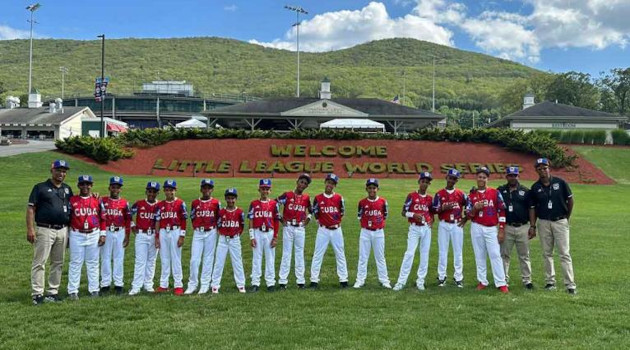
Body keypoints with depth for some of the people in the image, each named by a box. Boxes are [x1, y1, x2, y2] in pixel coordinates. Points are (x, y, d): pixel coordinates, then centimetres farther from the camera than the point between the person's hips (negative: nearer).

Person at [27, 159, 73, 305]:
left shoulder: (67, 189, 15)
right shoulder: (40, 188, 0)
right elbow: (31, 209, -4)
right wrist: (30, 229, -13)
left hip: (63, 231, 5)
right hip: (45, 230, -5)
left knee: (58, 263, 9)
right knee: (39, 263, -5)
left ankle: (53, 292, 17)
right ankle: (37, 294, -2)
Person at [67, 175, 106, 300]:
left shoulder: (97, 200, 5)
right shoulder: (72, 200, 1)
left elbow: (102, 218, 8)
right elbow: (67, 219, 4)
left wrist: (102, 234, 3)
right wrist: (67, 236, 3)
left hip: (94, 235, 2)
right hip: (77, 235, -2)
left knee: (93, 263, 8)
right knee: (75, 263, 1)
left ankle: (94, 289, 15)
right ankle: (73, 291, 5)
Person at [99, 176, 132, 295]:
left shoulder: (124, 203, 5)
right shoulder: (103, 201, 3)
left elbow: (128, 221, 7)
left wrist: (127, 236, 4)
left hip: (120, 232, 1)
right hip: (106, 232, -1)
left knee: (119, 258, 4)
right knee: (105, 258, 2)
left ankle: (118, 284, 10)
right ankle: (105, 284, 9)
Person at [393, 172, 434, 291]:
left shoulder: (430, 198, 7)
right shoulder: (412, 196, -4)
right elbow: (403, 212, -3)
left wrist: (431, 221, -4)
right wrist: (414, 215, -20)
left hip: (426, 228, 4)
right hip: (414, 228, -4)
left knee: (425, 255, 6)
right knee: (409, 253, -10)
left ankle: (420, 281, 14)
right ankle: (401, 281, -7)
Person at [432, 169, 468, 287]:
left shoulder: (461, 194, 4)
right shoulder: (439, 194, 3)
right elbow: (434, 209, 0)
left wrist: (465, 219, 4)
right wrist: (443, 208, -17)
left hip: (457, 225, 0)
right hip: (443, 225, 0)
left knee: (458, 252, 3)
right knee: (442, 251, 3)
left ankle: (458, 278, 11)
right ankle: (441, 277, 10)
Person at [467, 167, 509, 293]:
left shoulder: (495, 193, 0)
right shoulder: (472, 194, 6)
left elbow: (502, 211, -1)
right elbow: (468, 214, 4)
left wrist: (501, 230, -5)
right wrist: (474, 209, -18)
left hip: (491, 229, -2)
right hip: (476, 228, 2)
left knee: (495, 255, -8)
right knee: (479, 256, 6)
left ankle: (501, 284, -8)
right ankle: (482, 282, 14)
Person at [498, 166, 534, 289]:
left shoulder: (525, 191, 6)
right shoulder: (500, 191, 6)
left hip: (523, 227, 0)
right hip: (506, 227, 0)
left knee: (524, 256, 6)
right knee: (504, 255, 4)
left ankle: (527, 280, 13)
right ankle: (504, 279, 13)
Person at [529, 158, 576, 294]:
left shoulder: (560, 183, -4)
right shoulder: (535, 188, 1)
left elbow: (570, 200, 4)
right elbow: (532, 208, 5)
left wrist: (567, 218, 8)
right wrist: (532, 226, 0)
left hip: (560, 221, -2)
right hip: (543, 223, 3)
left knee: (564, 254, -5)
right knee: (547, 254, 8)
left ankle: (570, 285, -5)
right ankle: (550, 282, 18)